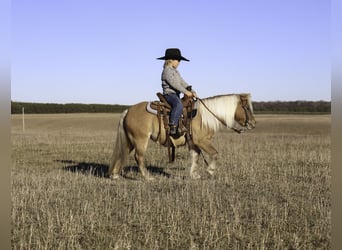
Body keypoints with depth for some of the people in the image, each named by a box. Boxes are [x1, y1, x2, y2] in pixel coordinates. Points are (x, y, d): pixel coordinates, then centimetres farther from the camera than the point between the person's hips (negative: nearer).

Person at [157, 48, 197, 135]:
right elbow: (174, 83, -18)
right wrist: (185, 92, -21)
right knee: (178, 104, -37)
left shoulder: (176, 72, 22)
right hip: (169, 94, -10)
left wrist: (192, 91, 2)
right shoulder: (167, 71, -8)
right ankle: (172, 126, -41)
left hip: (176, 95, 10)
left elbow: (182, 83, 17)